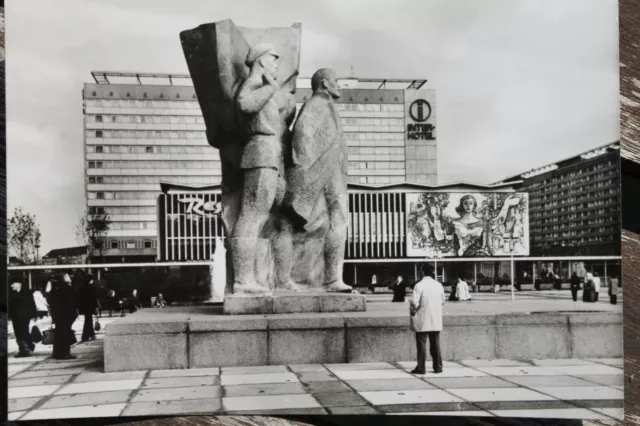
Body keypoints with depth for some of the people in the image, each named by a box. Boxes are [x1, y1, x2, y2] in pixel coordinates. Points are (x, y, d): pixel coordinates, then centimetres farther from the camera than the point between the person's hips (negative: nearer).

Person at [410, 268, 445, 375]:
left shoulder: (419, 285, -13)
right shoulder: (439, 285, 3)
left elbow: (414, 302, -17)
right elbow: (442, 301, 10)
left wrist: (412, 312, 1)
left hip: (422, 321, -4)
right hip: (436, 321, 5)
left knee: (421, 344, 2)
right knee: (435, 344, 12)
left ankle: (421, 368, 3)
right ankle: (438, 367, 14)